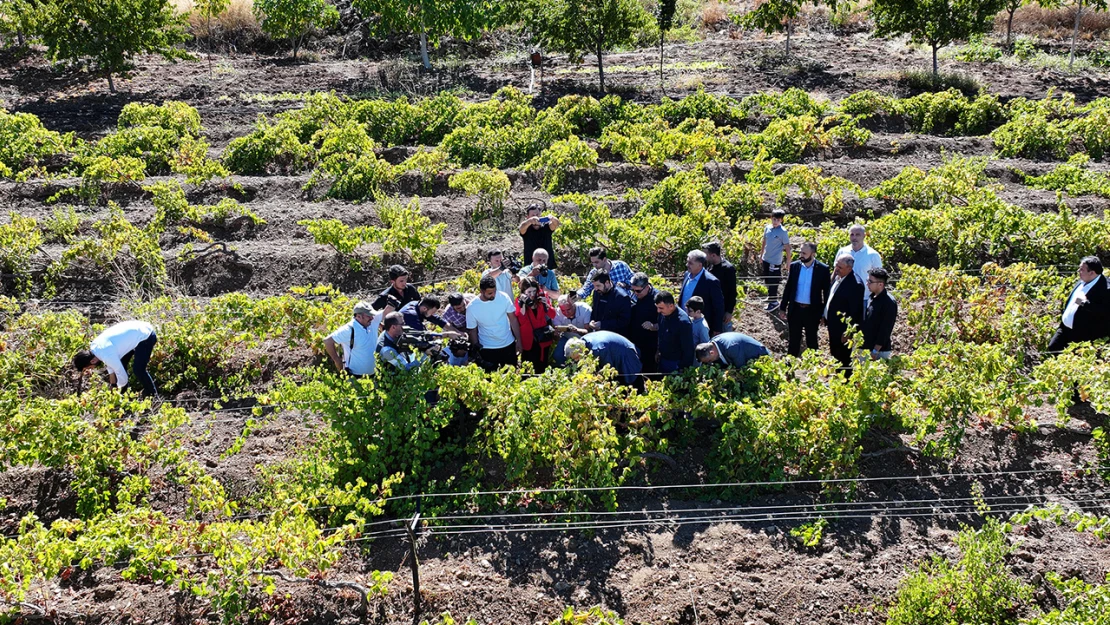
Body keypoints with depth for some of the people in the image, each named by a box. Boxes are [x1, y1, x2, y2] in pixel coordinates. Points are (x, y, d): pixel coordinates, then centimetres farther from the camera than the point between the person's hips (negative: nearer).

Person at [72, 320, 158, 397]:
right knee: (120, 364, 12)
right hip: (136, 330, 10)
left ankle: (153, 397, 5)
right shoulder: (94, 346, -2)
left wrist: (118, 390, 2)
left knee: (138, 370, -15)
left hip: (146, 336, -10)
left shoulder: (107, 355, -29)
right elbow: (110, 367, 12)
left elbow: (122, 376, -18)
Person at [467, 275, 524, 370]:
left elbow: (513, 320, -3)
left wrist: (518, 341, -2)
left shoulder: (504, 297, -14)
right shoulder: (472, 308, -16)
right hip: (488, 349, -1)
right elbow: (472, 330, -4)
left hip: (508, 345, 1)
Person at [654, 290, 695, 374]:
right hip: (663, 360, 7)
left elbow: (688, 349, -23)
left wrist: (683, 369, -18)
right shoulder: (663, 314, -6)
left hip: (676, 364, -7)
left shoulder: (683, 322, -29)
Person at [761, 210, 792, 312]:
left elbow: (787, 247, -12)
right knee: (767, 279, 19)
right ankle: (770, 296, 37)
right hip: (766, 259, 7)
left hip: (775, 261, -7)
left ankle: (773, 301, 12)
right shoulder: (767, 228, 0)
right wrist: (761, 253, 20)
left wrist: (788, 260, -9)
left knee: (773, 281, 0)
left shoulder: (783, 232, -17)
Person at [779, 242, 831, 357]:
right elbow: (788, 288, 5)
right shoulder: (794, 266, -2)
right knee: (793, 340, 13)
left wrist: (824, 313, -4)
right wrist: (783, 308, 6)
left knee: (812, 341, 13)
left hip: (812, 310, -2)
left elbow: (826, 292, -4)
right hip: (795, 309, 2)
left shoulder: (823, 269, -10)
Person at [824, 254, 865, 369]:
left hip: (843, 328, -9)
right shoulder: (837, 277, 4)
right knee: (834, 356, 21)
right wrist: (824, 315, 17)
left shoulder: (855, 284, -24)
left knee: (843, 360, 3)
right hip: (833, 325, 9)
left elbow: (855, 310, -22)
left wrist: (847, 332, -19)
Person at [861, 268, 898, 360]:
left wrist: (875, 351, -19)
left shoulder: (889, 303, -16)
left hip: (879, 351, -8)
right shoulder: (872, 298, 9)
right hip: (866, 347, 8)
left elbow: (885, 330, -18)